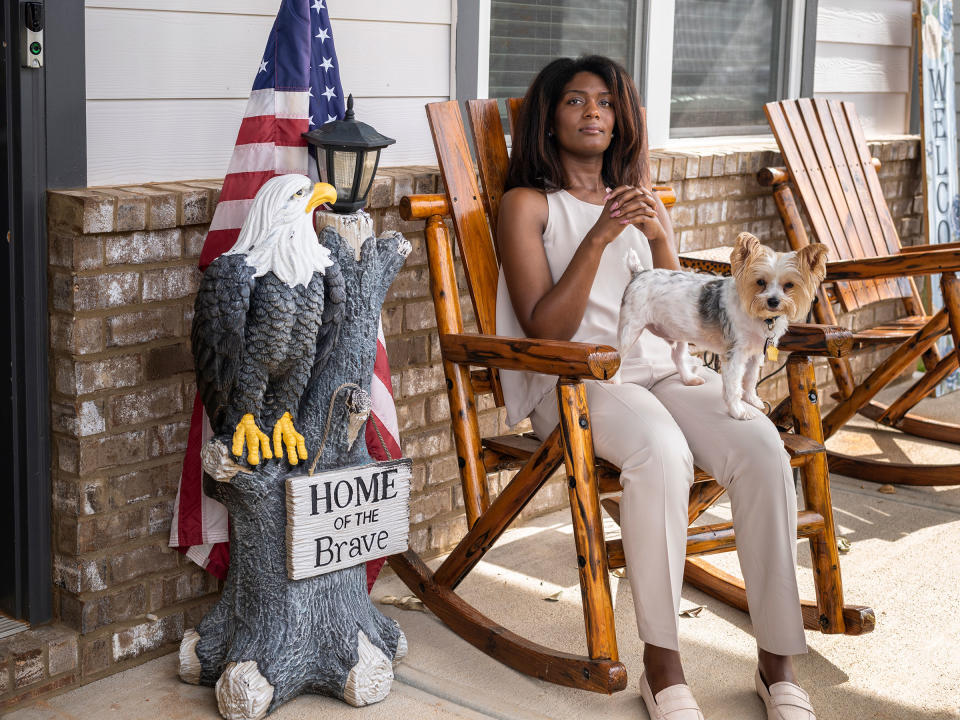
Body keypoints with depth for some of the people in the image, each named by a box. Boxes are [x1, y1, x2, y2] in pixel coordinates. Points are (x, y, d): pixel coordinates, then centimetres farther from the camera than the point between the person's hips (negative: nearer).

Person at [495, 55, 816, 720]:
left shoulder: (645, 202, 22)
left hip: (663, 367, 5)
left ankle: (778, 662, -20)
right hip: (575, 379, -4)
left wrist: (658, 237, -4)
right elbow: (545, 330, -6)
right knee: (663, 453, -37)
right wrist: (598, 239, -15)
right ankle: (662, 664, -25)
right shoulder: (528, 204, 7)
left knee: (762, 446, -26)